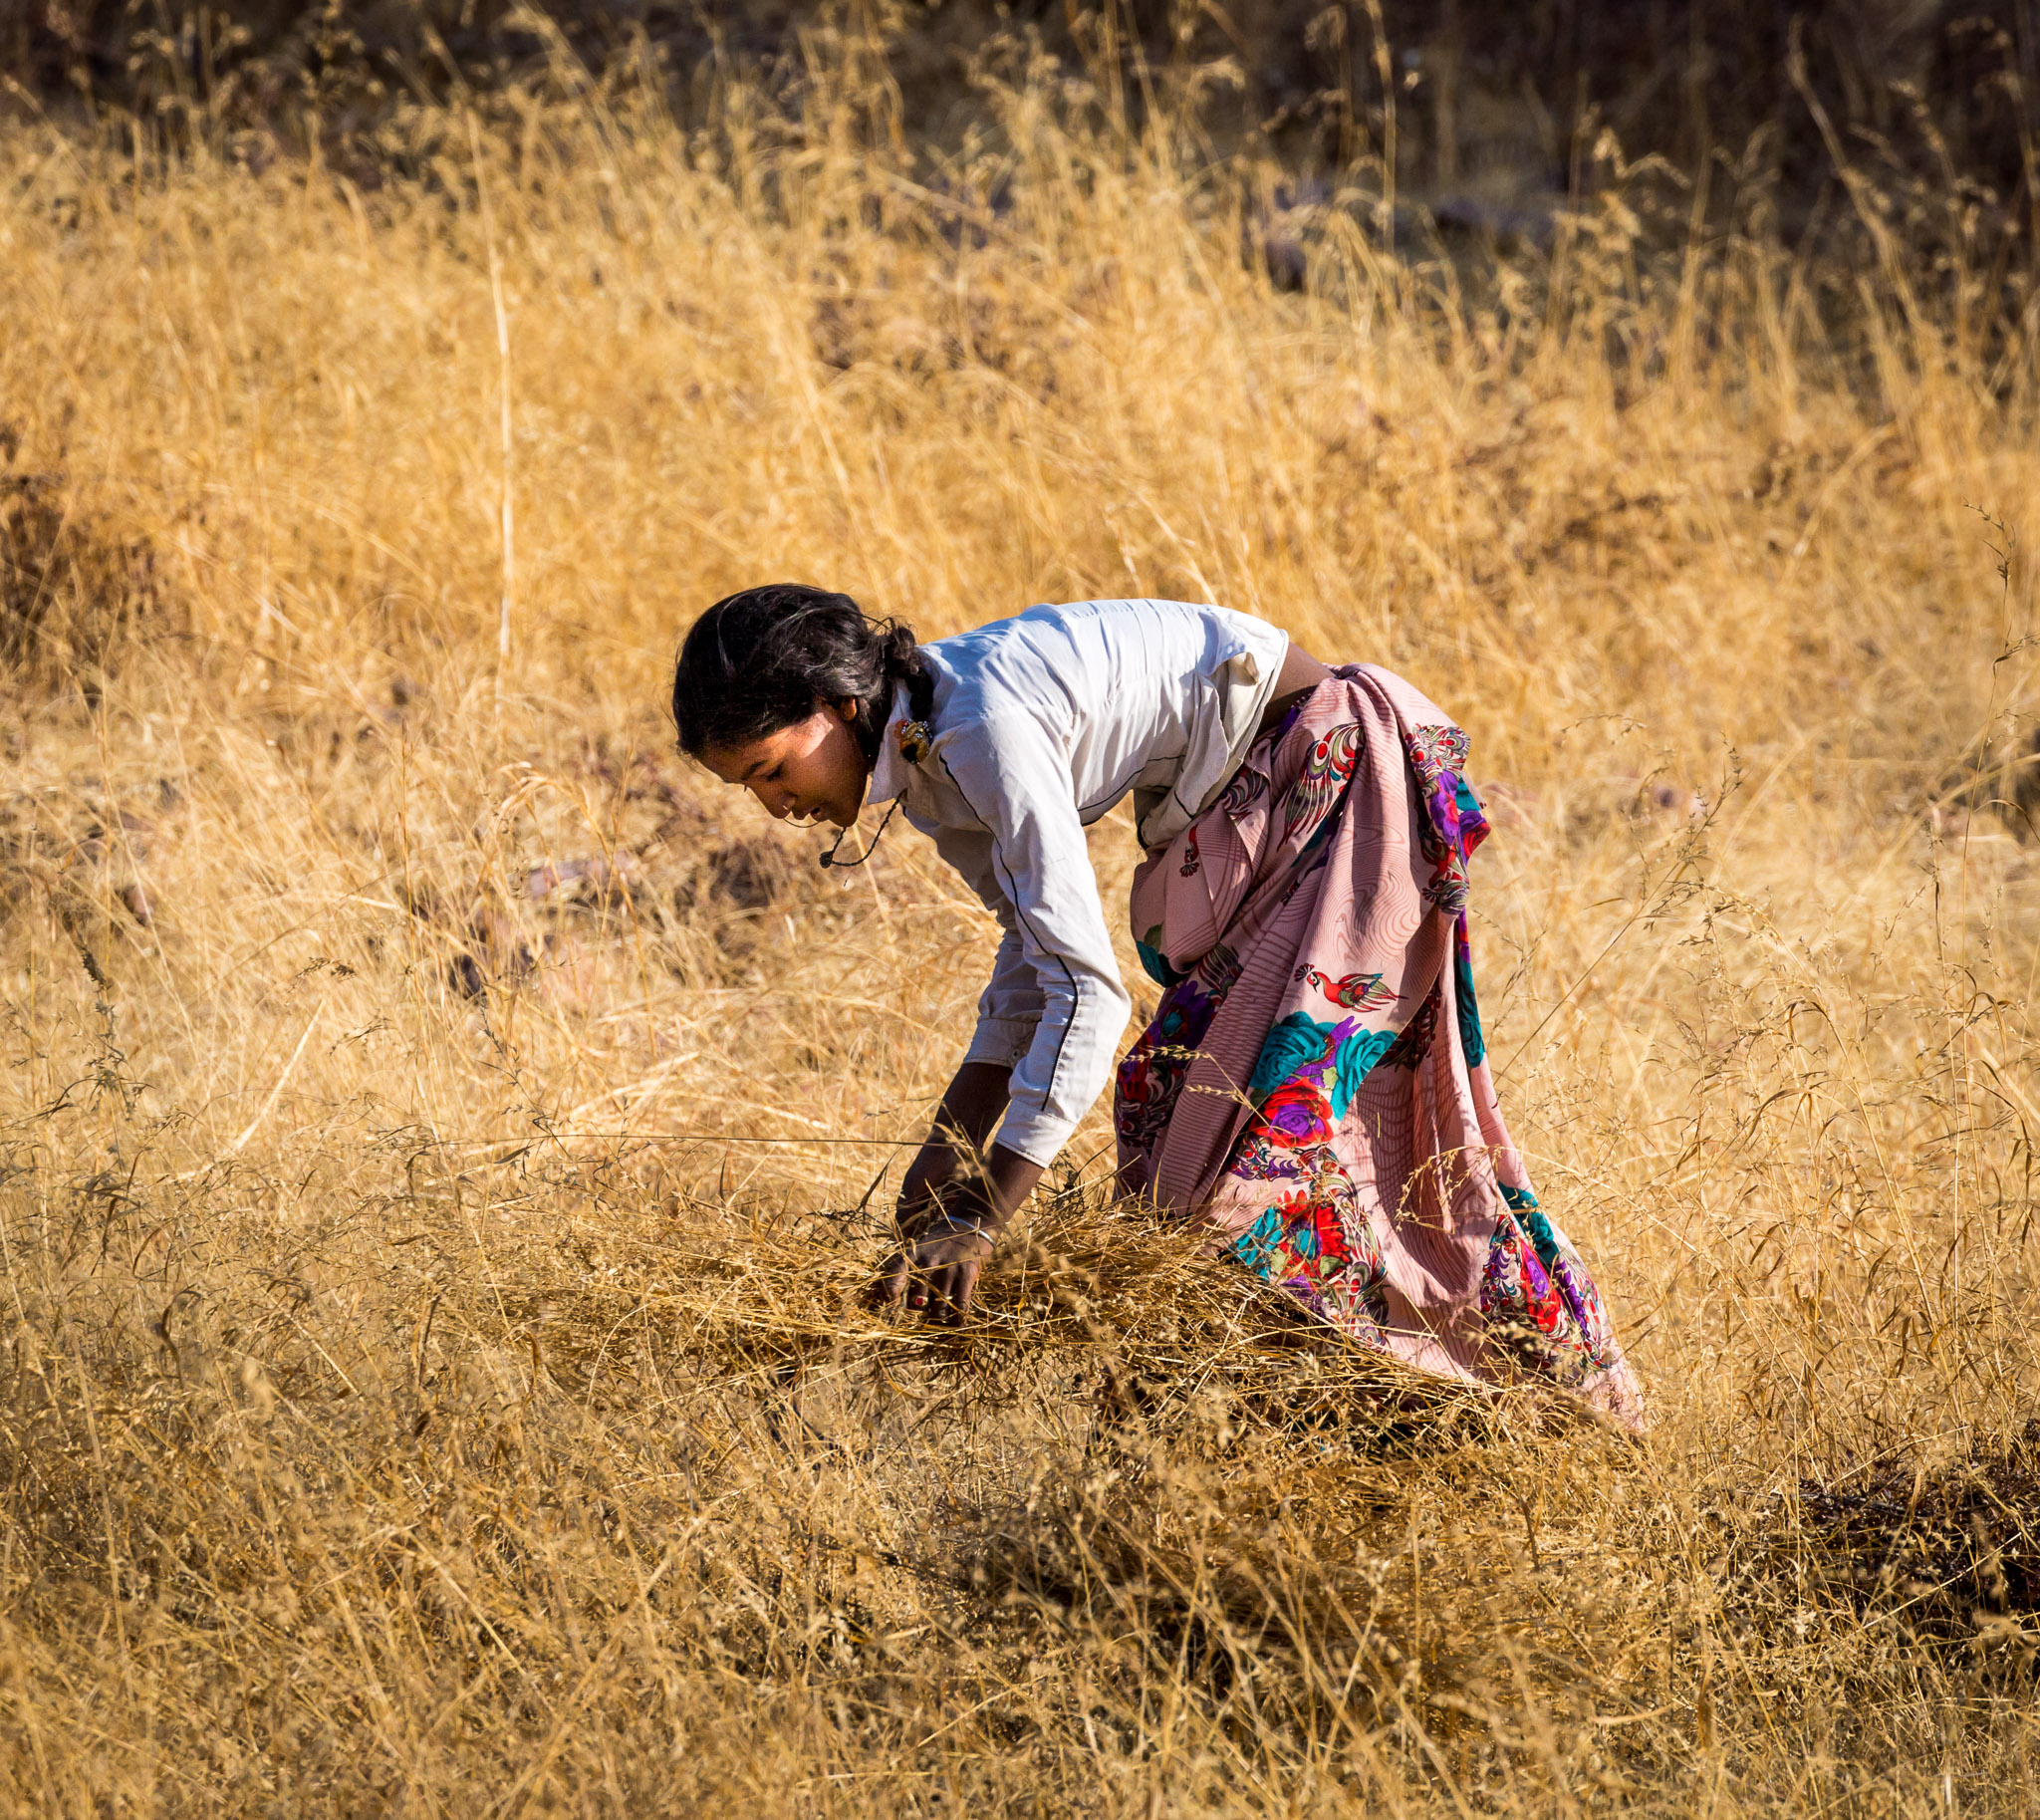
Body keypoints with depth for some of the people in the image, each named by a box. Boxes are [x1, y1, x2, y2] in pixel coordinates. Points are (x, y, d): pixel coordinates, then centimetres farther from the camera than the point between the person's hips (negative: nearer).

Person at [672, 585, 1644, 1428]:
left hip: (1338, 771, -10)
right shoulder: (915, 742, 1)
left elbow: (1089, 989, -31)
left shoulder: (985, 723, -29)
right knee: (1175, 1096, 10)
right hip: (1236, 811, 10)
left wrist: (981, 1221, -32)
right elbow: (1039, 945, 10)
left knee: (1275, 1106, -14)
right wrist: (950, 1148, 1)